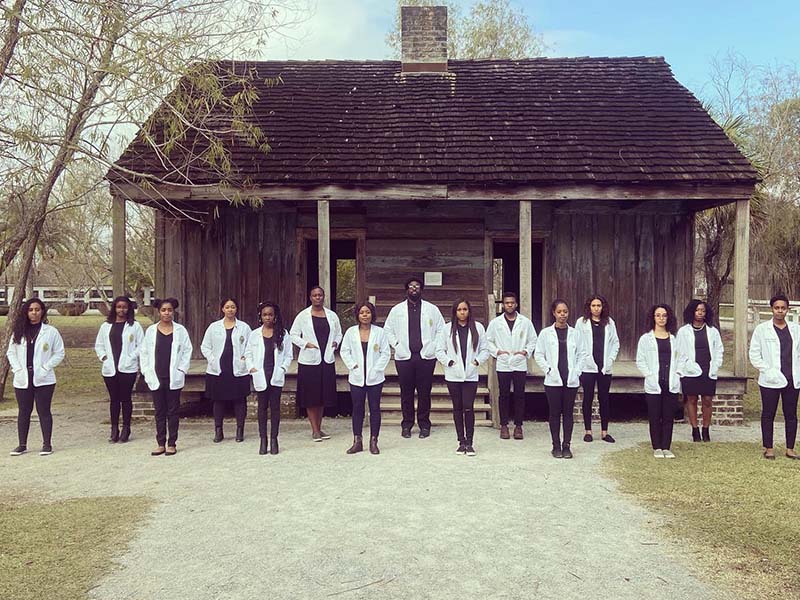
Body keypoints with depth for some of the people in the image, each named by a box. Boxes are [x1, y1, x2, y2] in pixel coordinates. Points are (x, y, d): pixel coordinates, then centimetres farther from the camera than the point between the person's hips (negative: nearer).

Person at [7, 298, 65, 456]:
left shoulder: (51, 331, -2)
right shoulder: (19, 332, 7)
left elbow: (59, 353, 0)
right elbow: (11, 352, 12)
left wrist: (45, 368, -8)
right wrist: (17, 368, -2)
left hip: (43, 379, -3)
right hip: (22, 379, 3)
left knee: (44, 411, 1)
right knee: (24, 412, 10)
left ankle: (47, 444, 8)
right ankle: (22, 445, 19)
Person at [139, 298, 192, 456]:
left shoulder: (180, 330, 1)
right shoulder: (151, 330, 6)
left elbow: (187, 351, 0)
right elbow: (144, 353, 8)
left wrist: (181, 370, -7)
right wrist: (147, 372, 0)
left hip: (174, 378, -2)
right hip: (156, 378, 2)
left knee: (173, 411, 4)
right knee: (159, 412, 8)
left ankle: (172, 443, 12)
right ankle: (161, 444, 15)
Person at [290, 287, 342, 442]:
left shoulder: (332, 315, 9)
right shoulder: (303, 315, 0)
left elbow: (338, 333, 18)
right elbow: (293, 334, 1)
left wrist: (335, 342, -1)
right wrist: (305, 344, -12)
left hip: (327, 360, 3)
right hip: (309, 360, -3)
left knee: (323, 396, 9)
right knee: (311, 396, -1)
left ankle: (319, 428, 20)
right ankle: (315, 430, 6)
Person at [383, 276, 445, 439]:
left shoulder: (432, 309, 7)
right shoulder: (396, 310, 8)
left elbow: (441, 330, 9)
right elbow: (387, 330, 13)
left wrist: (433, 346, 1)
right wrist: (396, 345, 3)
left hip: (426, 357, 0)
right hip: (404, 357, 1)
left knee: (424, 392, 2)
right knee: (406, 393, 5)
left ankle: (424, 424, 13)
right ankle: (407, 424, 15)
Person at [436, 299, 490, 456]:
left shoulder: (478, 328, 3)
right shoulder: (448, 329, 2)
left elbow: (485, 349, 7)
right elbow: (439, 350, 4)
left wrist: (478, 360, -8)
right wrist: (448, 361, -9)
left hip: (471, 375, -1)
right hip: (453, 375, 1)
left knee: (468, 408, -7)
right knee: (457, 409, 8)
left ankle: (469, 442, 4)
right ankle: (461, 442, 18)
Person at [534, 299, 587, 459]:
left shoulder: (574, 333, 4)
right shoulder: (546, 333, -1)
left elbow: (582, 354, 9)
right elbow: (538, 355, 2)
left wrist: (576, 371, -1)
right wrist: (548, 370, -6)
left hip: (571, 380, 2)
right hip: (553, 380, -1)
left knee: (568, 413, 6)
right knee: (555, 413, 4)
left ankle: (567, 446, 15)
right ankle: (556, 446, 14)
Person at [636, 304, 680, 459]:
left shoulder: (673, 339, 9)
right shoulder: (646, 338, 2)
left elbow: (678, 359, 13)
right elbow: (640, 361, 1)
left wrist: (676, 374, 0)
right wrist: (649, 375, -9)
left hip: (671, 384, 2)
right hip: (654, 385, -2)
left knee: (668, 417, 5)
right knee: (655, 418, 2)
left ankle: (666, 447, 14)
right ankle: (657, 448, 13)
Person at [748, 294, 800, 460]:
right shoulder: (761, 329, -1)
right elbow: (754, 354, -1)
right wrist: (767, 370, -9)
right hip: (771, 381, -3)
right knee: (768, 415, 3)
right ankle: (768, 448, 12)